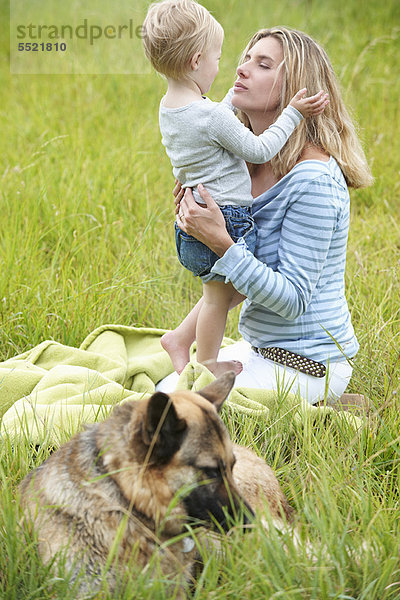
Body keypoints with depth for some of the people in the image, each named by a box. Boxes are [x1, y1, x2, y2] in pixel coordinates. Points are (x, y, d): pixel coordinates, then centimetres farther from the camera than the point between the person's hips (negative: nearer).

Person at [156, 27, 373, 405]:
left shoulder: (314, 180, -24)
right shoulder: (253, 164, 4)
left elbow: (293, 299, -24)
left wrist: (221, 242, -31)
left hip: (306, 365, -9)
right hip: (260, 347, 9)